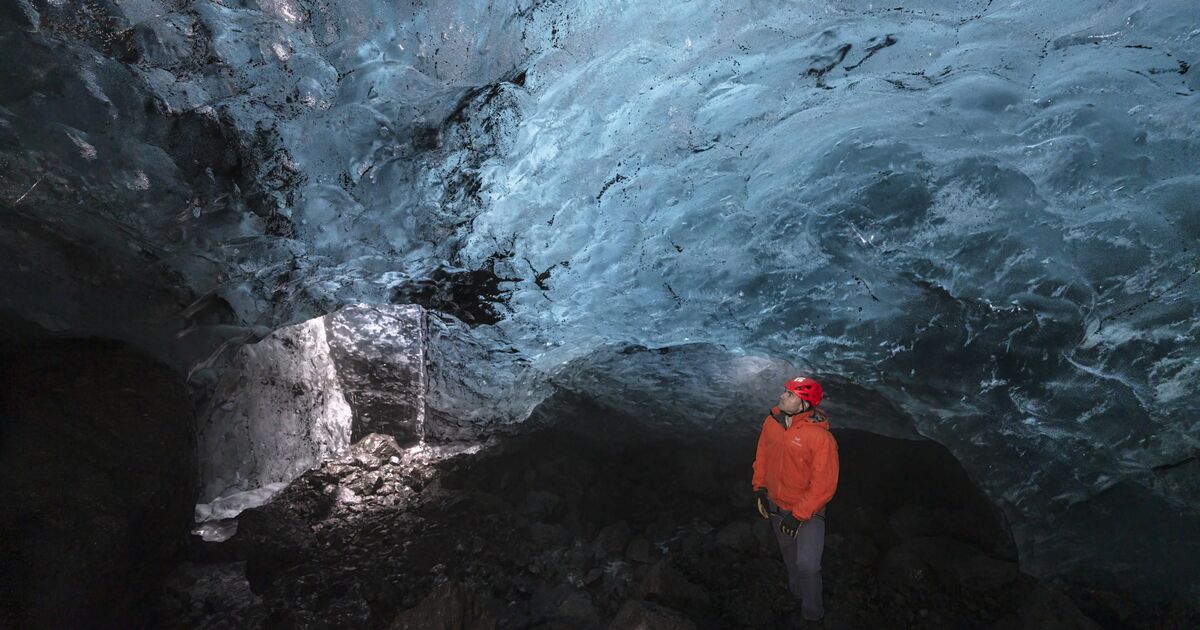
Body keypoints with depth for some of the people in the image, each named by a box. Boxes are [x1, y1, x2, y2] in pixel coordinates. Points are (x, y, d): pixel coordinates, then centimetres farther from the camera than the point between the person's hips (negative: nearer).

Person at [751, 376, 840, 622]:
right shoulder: (772, 422, -13)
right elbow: (762, 454, 4)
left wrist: (799, 516, -21)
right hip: (776, 505, 5)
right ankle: (796, 593, 53)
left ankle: (812, 613, 17)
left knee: (807, 565, -11)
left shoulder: (821, 437, -29)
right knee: (789, 554, 25)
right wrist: (760, 487, 1)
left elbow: (824, 486, -24)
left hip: (808, 510, -5)